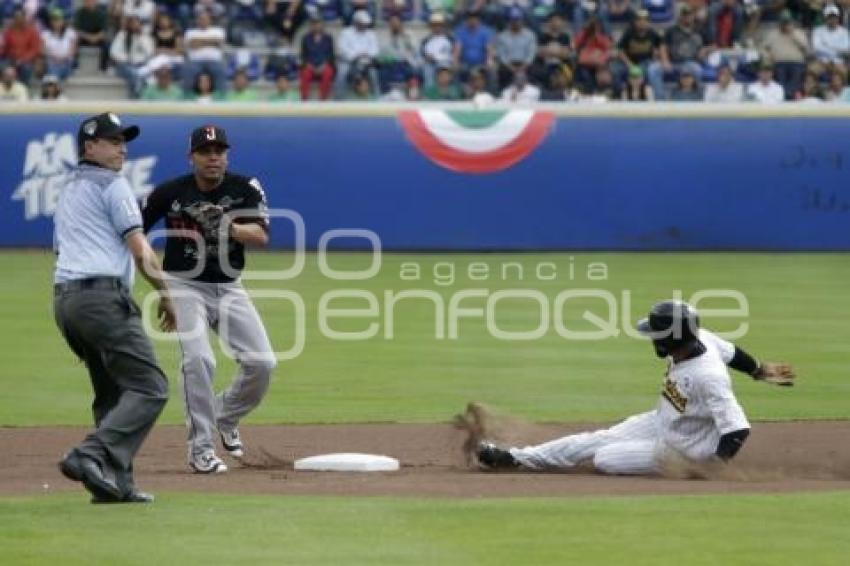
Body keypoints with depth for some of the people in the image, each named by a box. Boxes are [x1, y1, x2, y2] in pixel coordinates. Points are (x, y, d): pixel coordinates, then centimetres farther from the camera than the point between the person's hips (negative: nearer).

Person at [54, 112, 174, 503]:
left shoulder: (67, 192, 27)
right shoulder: (112, 184, 1)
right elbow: (139, 248, -8)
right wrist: (164, 292, 0)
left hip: (62, 299, 9)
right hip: (102, 296, -9)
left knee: (112, 392, 15)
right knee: (149, 387, -12)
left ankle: (115, 483, 6)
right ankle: (92, 457, -27)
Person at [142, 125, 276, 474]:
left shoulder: (246, 189, -5)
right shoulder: (169, 193, -9)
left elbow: (261, 237, -17)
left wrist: (228, 226, -35)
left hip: (229, 288, 3)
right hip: (185, 286, -3)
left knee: (261, 362, -4)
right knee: (199, 360, -22)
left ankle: (226, 419, 25)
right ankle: (201, 449, -13)